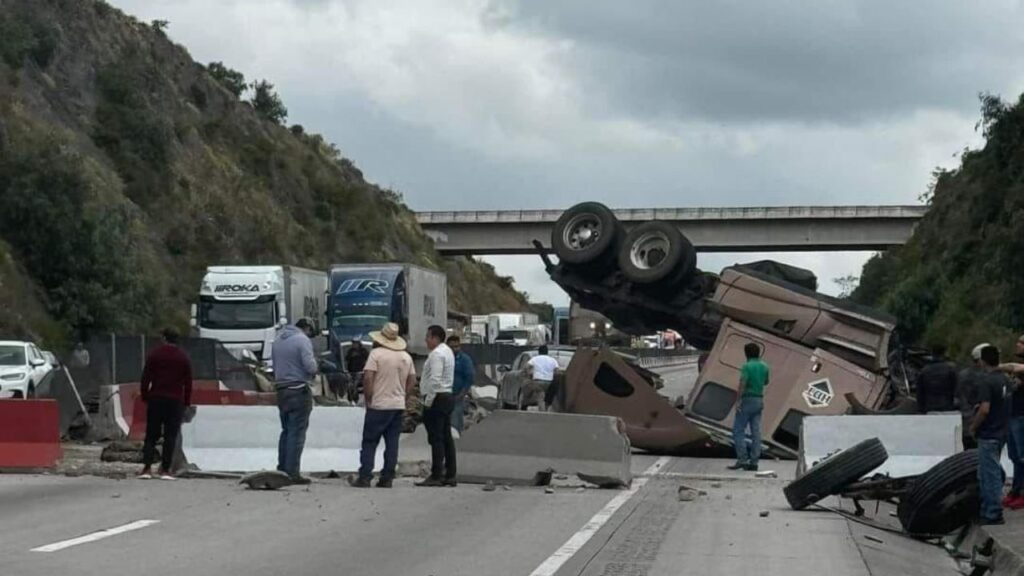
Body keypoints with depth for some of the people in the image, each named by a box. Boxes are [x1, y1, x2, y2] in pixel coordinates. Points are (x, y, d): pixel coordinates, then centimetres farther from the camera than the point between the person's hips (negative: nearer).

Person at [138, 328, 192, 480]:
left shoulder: (154, 355, 2)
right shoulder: (183, 358, 3)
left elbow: (145, 378, 0)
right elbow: (188, 382, 3)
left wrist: (144, 397, 7)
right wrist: (186, 403, 8)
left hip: (155, 399, 1)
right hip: (175, 401, -1)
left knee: (151, 435, 6)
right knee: (171, 436, 0)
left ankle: (146, 468, -4)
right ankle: (166, 469, -5)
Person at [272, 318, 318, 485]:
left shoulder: (278, 340, 13)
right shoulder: (303, 340, -11)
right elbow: (311, 367, -16)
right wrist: (314, 361, 3)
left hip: (281, 390, 8)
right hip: (299, 391, -7)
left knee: (286, 431, 16)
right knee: (297, 433, -5)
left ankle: (282, 469, 17)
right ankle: (292, 473, -7)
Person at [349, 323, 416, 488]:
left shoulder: (377, 353, -9)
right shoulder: (406, 357, 10)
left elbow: (367, 378, -15)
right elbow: (412, 380, 13)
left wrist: (368, 399, -5)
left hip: (378, 406, -5)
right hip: (399, 406, 5)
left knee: (369, 442, 1)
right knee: (392, 444, 6)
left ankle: (364, 478, -2)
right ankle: (387, 479, 6)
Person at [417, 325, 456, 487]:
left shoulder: (437, 354, -14)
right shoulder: (447, 351, 18)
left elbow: (435, 380, -22)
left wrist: (428, 401, -19)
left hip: (437, 399, -10)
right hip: (447, 396, 10)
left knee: (436, 438, -9)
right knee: (447, 437, 10)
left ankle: (436, 476, -9)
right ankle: (450, 475, 11)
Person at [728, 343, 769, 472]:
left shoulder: (747, 366, -14)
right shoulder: (764, 366, 7)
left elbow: (742, 384, -23)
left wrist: (738, 401, -24)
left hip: (747, 400, -7)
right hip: (759, 400, 7)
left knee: (738, 430, -2)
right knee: (756, 432, 5)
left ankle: (742, 460, -10)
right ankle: (753, 462, 4)